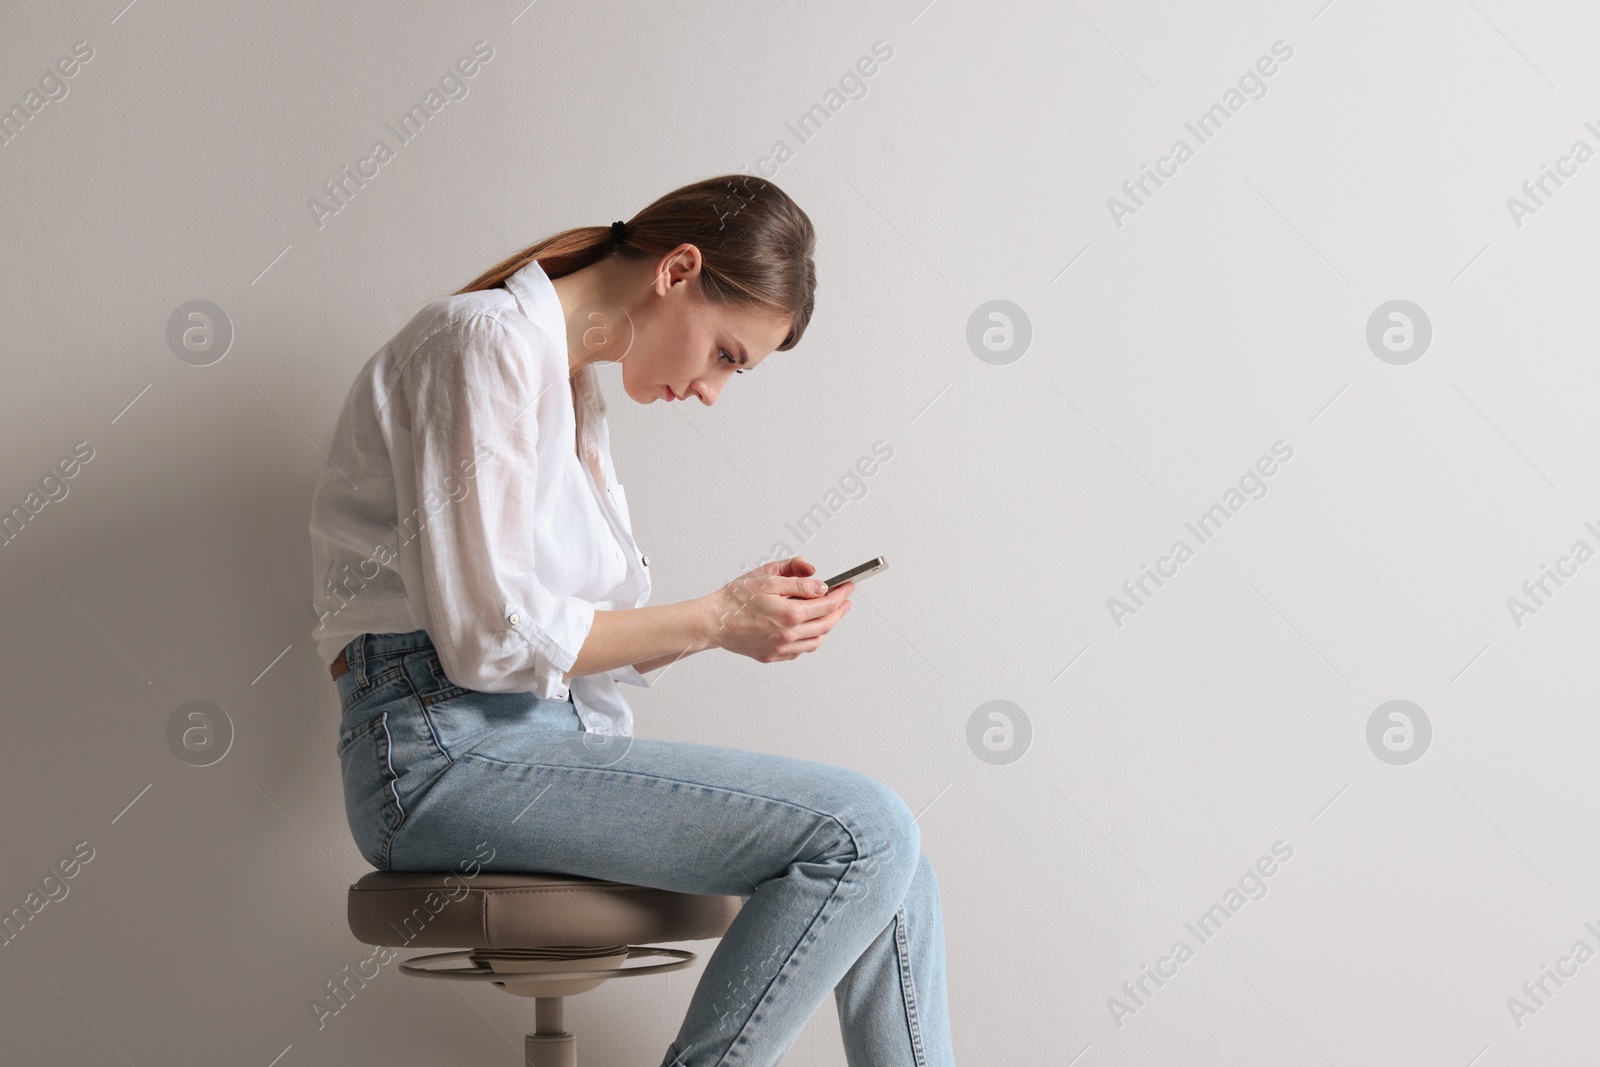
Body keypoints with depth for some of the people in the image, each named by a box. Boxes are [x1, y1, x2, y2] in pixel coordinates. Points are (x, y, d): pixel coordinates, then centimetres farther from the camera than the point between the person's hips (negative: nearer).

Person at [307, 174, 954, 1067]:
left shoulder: (577, 390, 21)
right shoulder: (490, 339, -9)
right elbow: (488, 634, -16)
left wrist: (747, 610, 1)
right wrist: (713, 621, -10)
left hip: (555, 740, 9)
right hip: (449, 751, -9)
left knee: (893, 881, -3)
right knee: (866, 832, -20)